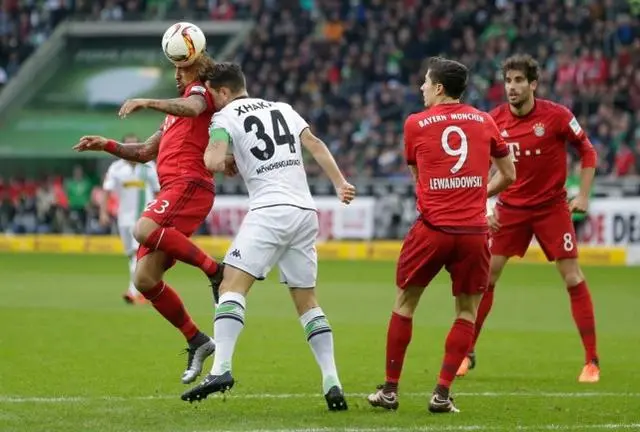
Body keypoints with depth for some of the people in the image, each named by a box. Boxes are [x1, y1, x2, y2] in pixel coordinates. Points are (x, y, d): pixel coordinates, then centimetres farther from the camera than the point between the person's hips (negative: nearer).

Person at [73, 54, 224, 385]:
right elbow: (145, 152, 38)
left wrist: (146, 103, -30)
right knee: (145, 280, -1)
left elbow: (191, 108, -19)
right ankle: (196, 342, 5)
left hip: (189, 184, -9)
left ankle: (214, 270, -27)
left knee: (145, 230, -35)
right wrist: (107, 145, 25)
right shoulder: (175, 114, 34)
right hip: (172, 189, 9)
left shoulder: (201, 91, 7)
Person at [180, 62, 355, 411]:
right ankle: (332, 382, 3)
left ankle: (221, 368, -28)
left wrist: (224, 164, 11)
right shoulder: (282, 109, 20)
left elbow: (213, 162, -11)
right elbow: (315, 145, 9)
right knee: (307, 301, 13)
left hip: (269, 210, -6)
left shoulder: (225, 117, 4)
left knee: (232, 286, -9)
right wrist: (340, 183, 3)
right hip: (305, 211, 6)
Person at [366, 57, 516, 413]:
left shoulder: (415, 124, 3)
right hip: (474, 232, 1)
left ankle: (390, 390, 16)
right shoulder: (484, 122, 6)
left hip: (432, 229, -1)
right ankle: (442, 394, 3)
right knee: (467, 312, 11)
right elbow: (508, 175, 14)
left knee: (404, 304, 13)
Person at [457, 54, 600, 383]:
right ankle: (467, 353, 11)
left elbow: (587, 150, -1)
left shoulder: (556, 115, -13)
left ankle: (592, 361, 2)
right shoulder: (494, 120, -5)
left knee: (573, 279, -6)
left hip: (552, 205, -2)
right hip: (510, 207, 2)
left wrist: (583, 195, -7)